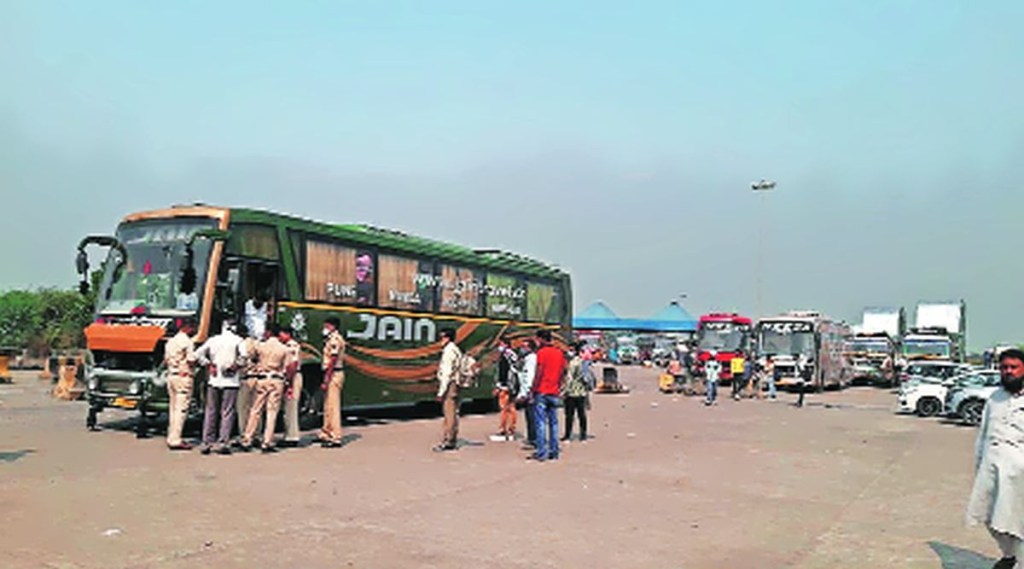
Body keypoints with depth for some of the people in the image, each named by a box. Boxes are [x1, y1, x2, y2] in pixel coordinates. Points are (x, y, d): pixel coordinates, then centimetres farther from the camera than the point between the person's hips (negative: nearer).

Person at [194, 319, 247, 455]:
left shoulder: (213, 340, 8)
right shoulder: (238, 340, -3)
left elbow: (198, 354, 1)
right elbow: (243, 356, -19)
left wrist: (209, 365, 5)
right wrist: (235, 367, -4)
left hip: (213, 381, 3)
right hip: (230, 382, -3)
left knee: (210, 412, 10)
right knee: (227, 413, 0)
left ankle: (206, 443, 11)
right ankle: (223, 443, -4)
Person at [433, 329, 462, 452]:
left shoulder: (449, 352, -15)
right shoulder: (456, 351, 15)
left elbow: (446, 374, -19)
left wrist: (441, 392, -17)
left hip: (449, 386, -10)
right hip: (455, 386, 10)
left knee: (449, 415, -7)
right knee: (453, 414, 12)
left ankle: (446, 442, -5)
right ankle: (453, 441, 17)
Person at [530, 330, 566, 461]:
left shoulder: (542, 352, -9)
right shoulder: (560, 353, 10)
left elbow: (539, 373, -13)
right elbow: (562, 373, 12)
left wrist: (534, 389, -8)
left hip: (542, 392, -6)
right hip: (554, 393, 6)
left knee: (540, 423, -4)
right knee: (553, 423, 10)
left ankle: (541, 453, -6)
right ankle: (554, 452, 11)